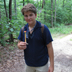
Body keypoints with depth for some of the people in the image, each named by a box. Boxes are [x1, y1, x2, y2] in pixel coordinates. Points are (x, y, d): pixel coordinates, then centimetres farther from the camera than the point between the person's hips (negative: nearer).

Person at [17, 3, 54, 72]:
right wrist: (20, 46, -16)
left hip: (42, 65, -4)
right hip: (28, 64, 4)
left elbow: (49, 47, -12)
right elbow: (19, 43, 8)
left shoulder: (43, 28, -15)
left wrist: (51, 65, -13)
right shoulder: (23, 29, -2)